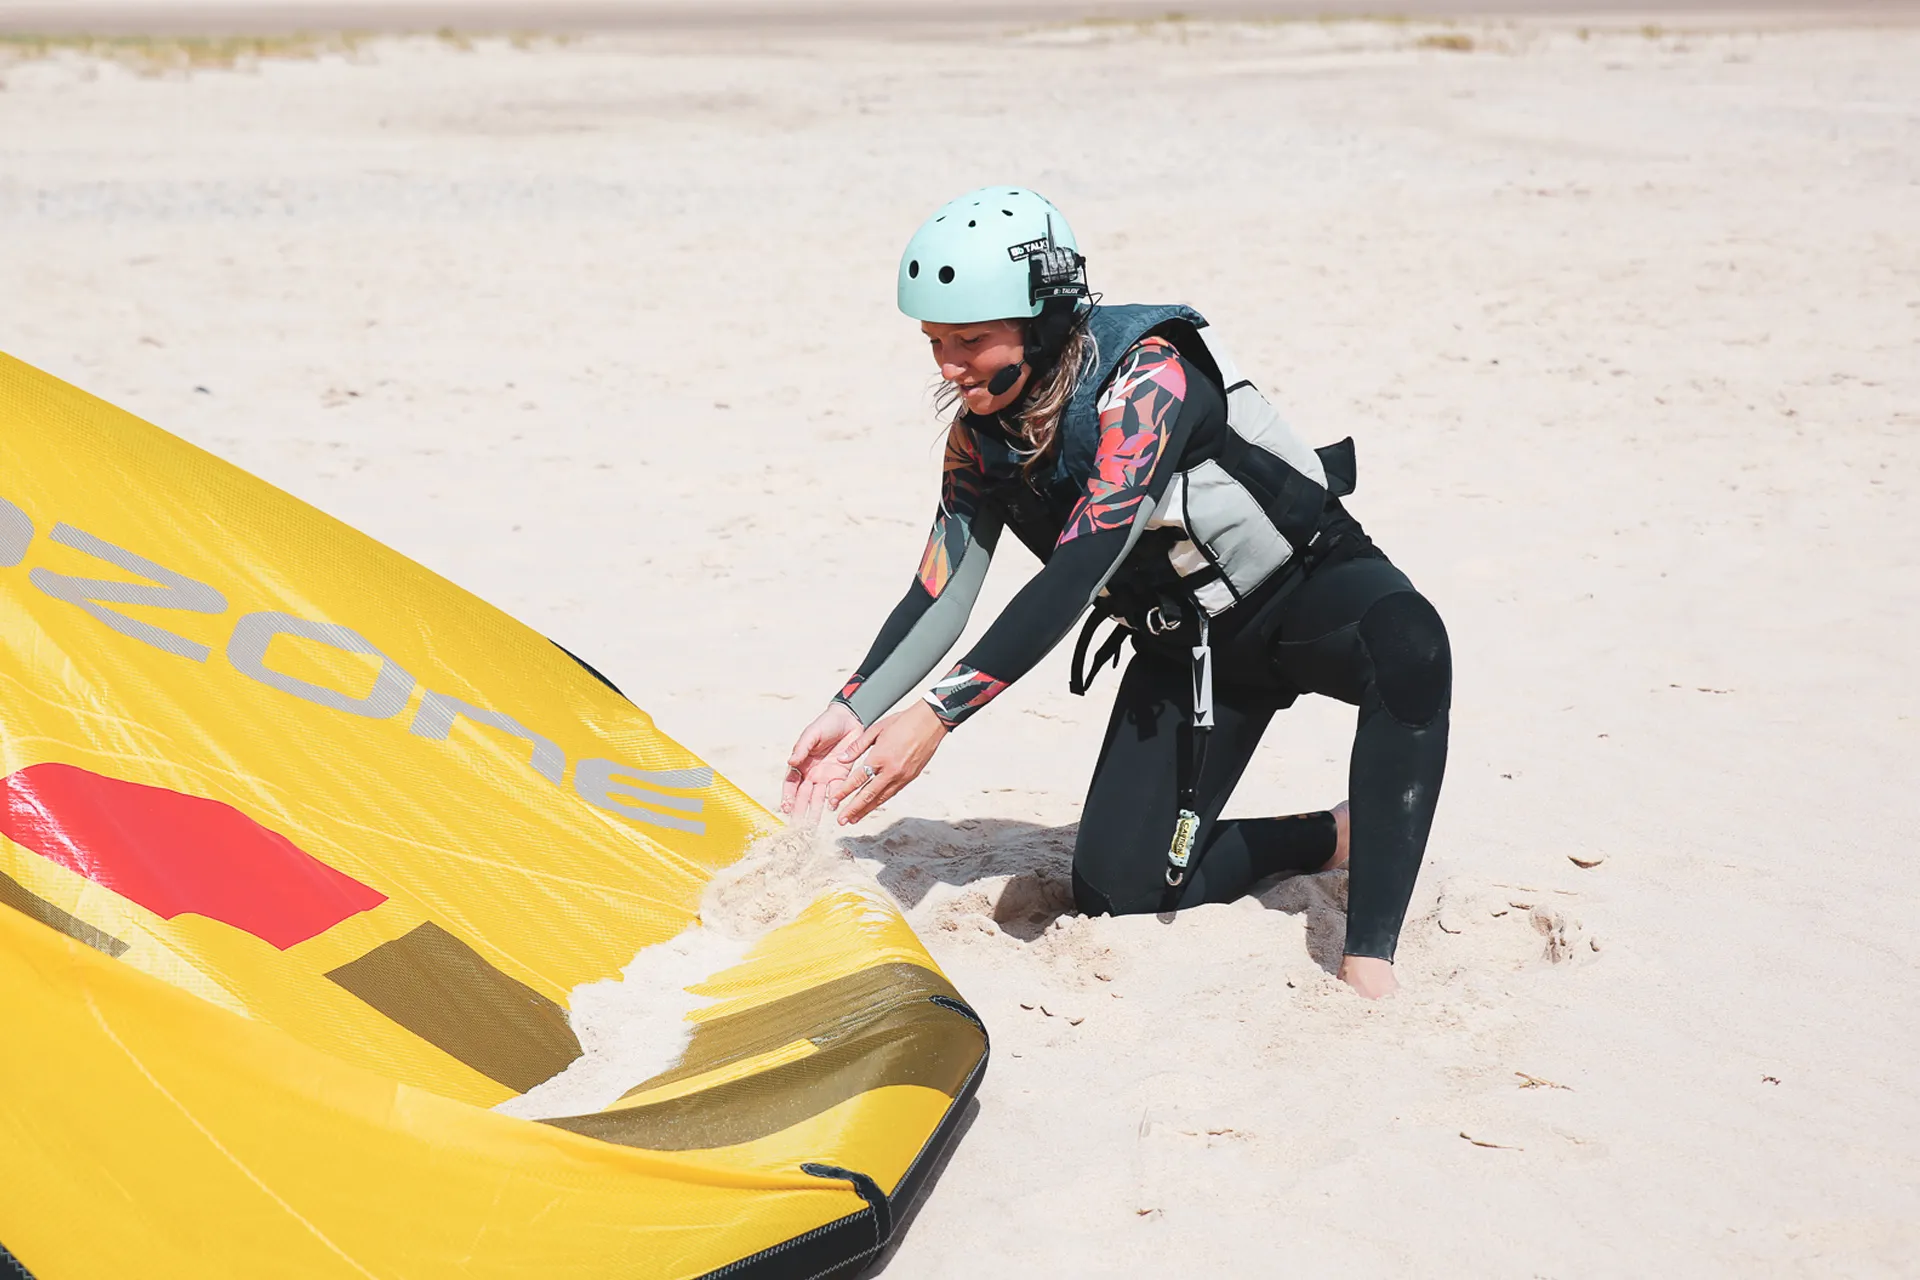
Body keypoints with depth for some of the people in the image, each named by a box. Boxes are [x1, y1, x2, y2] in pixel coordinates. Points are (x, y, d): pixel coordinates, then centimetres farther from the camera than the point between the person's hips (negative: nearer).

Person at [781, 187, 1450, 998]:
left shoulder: (1147, 380, -30)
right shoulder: (982, 434, -8)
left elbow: (1077, 575, -37)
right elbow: (939, 597, -7)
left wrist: (937, 716, -42)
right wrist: (850, 712, -24)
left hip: (1307, 591, -6)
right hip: (1187, 645, 6)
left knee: (1408, 644, -41)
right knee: (1113, 894, -4)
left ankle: (1368, 958, -36)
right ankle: (1336, 836, 15)